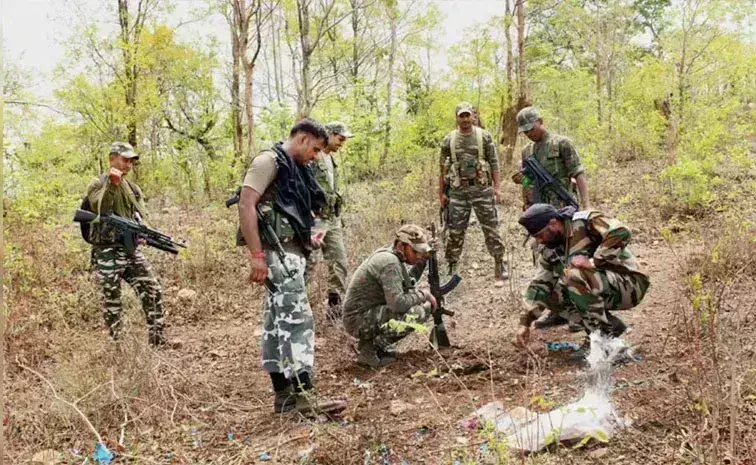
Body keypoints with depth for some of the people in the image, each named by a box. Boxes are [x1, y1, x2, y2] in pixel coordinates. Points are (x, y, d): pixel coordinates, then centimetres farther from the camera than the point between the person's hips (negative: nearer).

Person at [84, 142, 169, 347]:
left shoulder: (134, 188, 15)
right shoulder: (97, 184, -1)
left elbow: (142, 217, 9)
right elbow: (101, 209, -19)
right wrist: (112, 185, -29)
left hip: (131, 250, 5)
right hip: (107, 252, -5)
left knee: (153, 290, -1)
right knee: (112, 300, 1)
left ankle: (157, 338, 8)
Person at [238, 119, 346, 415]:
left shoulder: (294, 168, 21)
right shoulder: (269, 160, -8)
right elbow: (246, 205, -17)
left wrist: (307, 238, 10)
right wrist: (256, 255, -23)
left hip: (291, 252, 10)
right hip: (278, 251, -10)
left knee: (279, 322, 10)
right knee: (297, 320, -12)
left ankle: (284, 395, 15)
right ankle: (303, 394, -9)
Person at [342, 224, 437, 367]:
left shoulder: (389, 256, 8)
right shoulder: (389, 262, -22)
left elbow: (406, 285, 21)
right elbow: (398, 303, -29)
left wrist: (422, 262, 11)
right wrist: (423, 295, -14)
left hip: (370, 312, 10)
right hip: (360, 321, -10)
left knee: (426, 305, 13)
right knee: (417, 313, -25)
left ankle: (375, 340, 11)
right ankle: (370, 349, -10)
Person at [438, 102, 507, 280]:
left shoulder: (484, 136, 3)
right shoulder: (448, 140, 6)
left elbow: (494, 163, 3)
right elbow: (443, 168, 9)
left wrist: (496, 187, -5)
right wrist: (441, 192, 6)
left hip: (482, 188, -1)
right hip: (458, 190, 1)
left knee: (491, 228, 2)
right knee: (455, 231, 3)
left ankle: (500, 264, 11)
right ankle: (451, 267, 14)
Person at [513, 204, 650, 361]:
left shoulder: (585, 222, -17)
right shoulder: (550, 251, 5)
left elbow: (621, 233, -31)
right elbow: (539, 285, 5)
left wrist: (593, 261, -30)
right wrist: (525, 323, -1)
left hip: (629, 286, -8)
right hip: (605, 291, 8)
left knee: (576, 274, -30)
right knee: (553, 297, -4)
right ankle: (610, 325, 2)